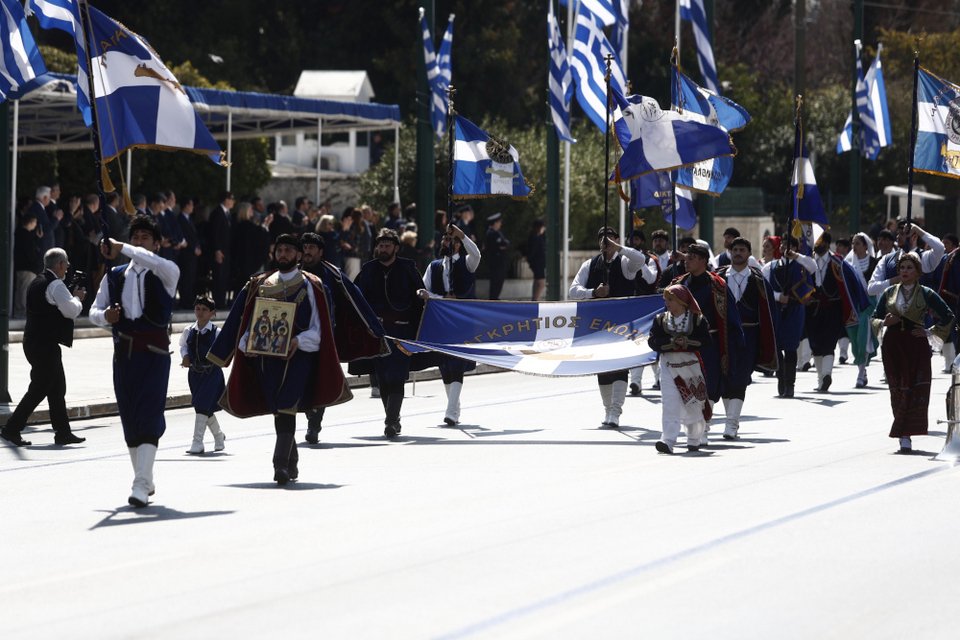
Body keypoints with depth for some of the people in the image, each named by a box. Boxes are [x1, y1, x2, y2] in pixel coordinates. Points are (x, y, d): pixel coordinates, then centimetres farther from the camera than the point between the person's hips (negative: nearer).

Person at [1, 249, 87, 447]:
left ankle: (63, 432, 16)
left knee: (57, 388, 13)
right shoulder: (55, 284, -15)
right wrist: (77, 298, 0)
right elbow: (71, 310, -20)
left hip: (34, 341, 10)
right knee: (39, 389, -5)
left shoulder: (37, 283, 15)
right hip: (46, 345, -10)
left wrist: (73, 297, 16)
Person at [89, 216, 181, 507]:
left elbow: (155, 262, -25)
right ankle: (145, 480, 20)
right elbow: (94, 311, 14)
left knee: (149, 416, -14)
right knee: (129, 418, 8)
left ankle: (141, 485, -20)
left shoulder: (165, 273, 0)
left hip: (154, 351, -5)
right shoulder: (114, 276, 12)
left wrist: (121, 248, -25)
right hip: (123, 351, 5)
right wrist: (105, 316, -8)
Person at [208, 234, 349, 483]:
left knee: (286, 408, -17)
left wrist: (298, 341, -19)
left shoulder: (310, 286, 3)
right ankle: (292, 463, 21)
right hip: (266, 357, 4)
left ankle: (281, 464, -22)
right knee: (278, 411, 7)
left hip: (298, 355, -4)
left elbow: (318, 327, -2)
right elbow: (247, 320, 13)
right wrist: (246, 344, -6)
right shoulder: (259, 285, 13)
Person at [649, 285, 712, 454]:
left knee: (694, 404, 9)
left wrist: (687, 341, -21)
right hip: (669, 365, 1)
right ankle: (668, 441, -17)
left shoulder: (697, 319, -1)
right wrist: (670, 342, -17)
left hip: (691, 365, -1)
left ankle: (694, 440, 27)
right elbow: (653, 341, -3)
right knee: (669, 403, -11)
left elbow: (706, 340, -9)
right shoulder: (661, 320, 5)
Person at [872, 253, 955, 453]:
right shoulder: (889, 292, 9)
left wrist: (930, 332, -1)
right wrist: (885, 322, -8)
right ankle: (904, 436, 7)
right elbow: (875, 318, 12)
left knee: (915, 389, -7)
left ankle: (905, 436, -6)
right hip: (892, 344, 3)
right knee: (897, 390, 1)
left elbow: (948, 317, 5)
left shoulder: (926, 294, 1)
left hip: (916, 344, -3)